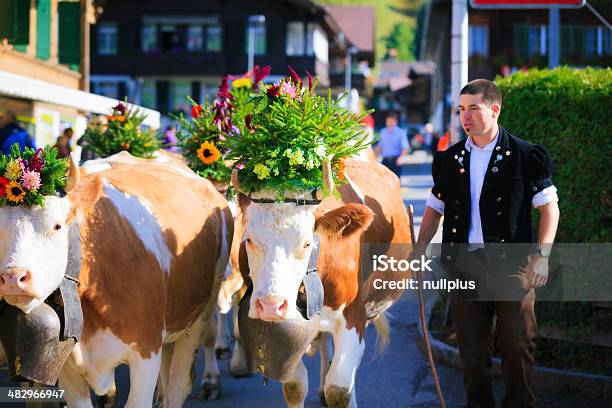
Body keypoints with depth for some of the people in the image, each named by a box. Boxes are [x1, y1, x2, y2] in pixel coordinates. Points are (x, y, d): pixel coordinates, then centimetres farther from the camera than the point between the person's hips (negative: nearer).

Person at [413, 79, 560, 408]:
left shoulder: (525, 156, -1)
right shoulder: (449, 160, 10)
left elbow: (549, 207, 1)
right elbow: (435, 208, 18)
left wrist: (542, 254, -9)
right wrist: (419, 249, 5)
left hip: (512, 264, -3)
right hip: (466, 265, 3)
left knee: (517, 347, 0)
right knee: (471, 347, 7)